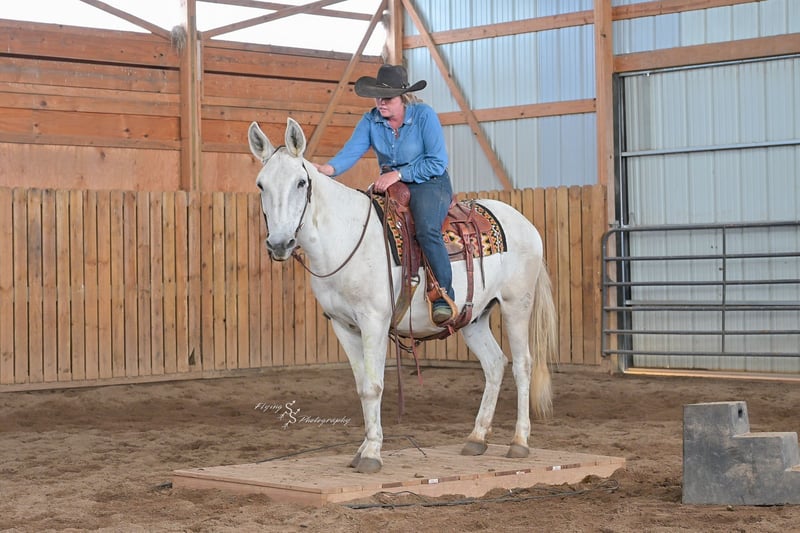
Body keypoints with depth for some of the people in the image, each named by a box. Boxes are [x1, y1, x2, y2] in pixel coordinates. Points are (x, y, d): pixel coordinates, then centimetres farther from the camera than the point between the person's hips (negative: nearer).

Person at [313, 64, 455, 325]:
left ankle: (444, 297, -26)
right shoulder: (371, 120, 0)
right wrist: (329, 169, -36)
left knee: (427, 230, -33)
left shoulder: (424, 115, -12)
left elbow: (437, 162, -14)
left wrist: (399, 174, -21)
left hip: (429, 184, -6)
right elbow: (352, 150, -15)